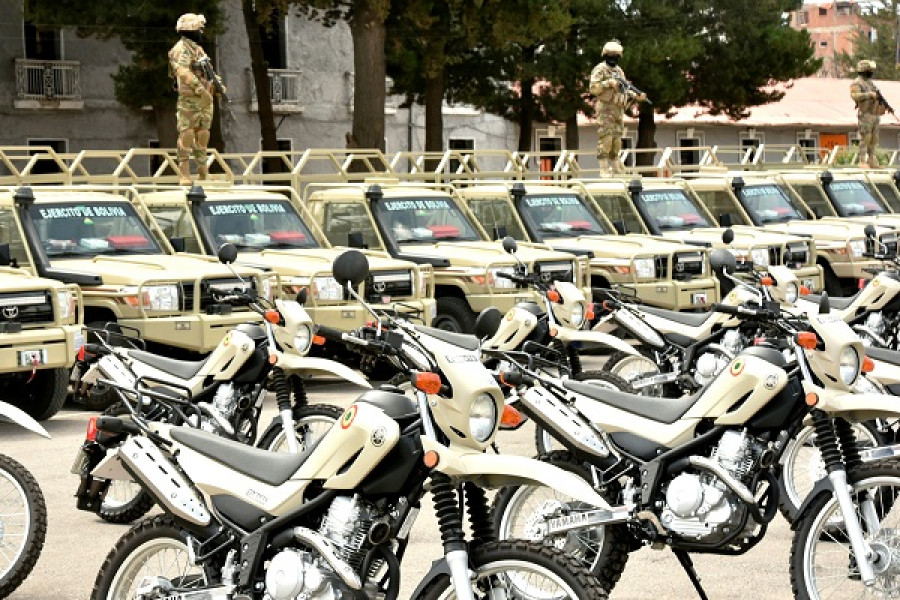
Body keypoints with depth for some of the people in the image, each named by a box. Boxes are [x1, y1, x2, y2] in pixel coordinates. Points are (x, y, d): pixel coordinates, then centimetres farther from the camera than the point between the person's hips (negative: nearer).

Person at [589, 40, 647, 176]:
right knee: (605, 138, -11)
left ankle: (616, 168, 14)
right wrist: (609, 83, -20)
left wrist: (636, 96, 7)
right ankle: (604, 168, -12)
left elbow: (624, 91, 22)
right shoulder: (600, 69, -3)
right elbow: (593, 88, -13)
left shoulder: (619, 71, 19)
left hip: (619, 109, 7)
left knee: (617, 139, 9)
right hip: (606, 109, -7)